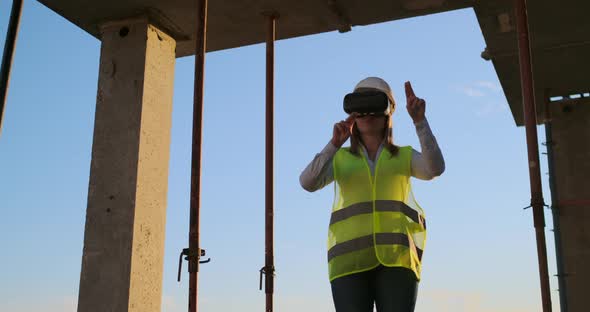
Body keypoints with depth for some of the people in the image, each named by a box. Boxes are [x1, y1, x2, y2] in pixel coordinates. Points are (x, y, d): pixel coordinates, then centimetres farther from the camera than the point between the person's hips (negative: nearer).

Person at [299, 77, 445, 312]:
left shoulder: (405, 157, 16)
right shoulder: (339, 158, 16)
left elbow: (435, 168, -7)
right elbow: (308, 183, -5)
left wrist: (420, 120, -16)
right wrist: (335, 143, -16)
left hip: (396, 256, 1)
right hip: (351, 258, 0)